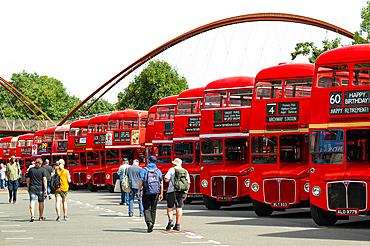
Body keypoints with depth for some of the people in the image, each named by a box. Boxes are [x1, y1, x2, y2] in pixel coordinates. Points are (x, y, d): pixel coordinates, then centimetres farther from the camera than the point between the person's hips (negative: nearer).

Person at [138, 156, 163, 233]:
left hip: (146, 192, -3)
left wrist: (139, 191, -2)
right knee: (153, 209, 12)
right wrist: (161, 194, 7)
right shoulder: (158, 171, 7)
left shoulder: (144, 170, -2)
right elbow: (161, 183, 3)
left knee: (147, 209, -1)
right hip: (155, 193, 3)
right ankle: (152, 225, 15)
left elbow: (141, 181, -8)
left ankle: (149, 222, -24)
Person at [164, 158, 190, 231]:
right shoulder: (185, 171, 12)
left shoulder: (172, 170, 0)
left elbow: (166, 179, -8)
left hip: (172, 190, -3)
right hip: (182, 191, 3)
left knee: (170, 207, 9)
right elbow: (188, 183, 10)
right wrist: (186, 193, 16)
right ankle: (177, 225, 0)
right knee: (179, 208, 4)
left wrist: (165, 176, 14)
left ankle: (170, 221, -10)